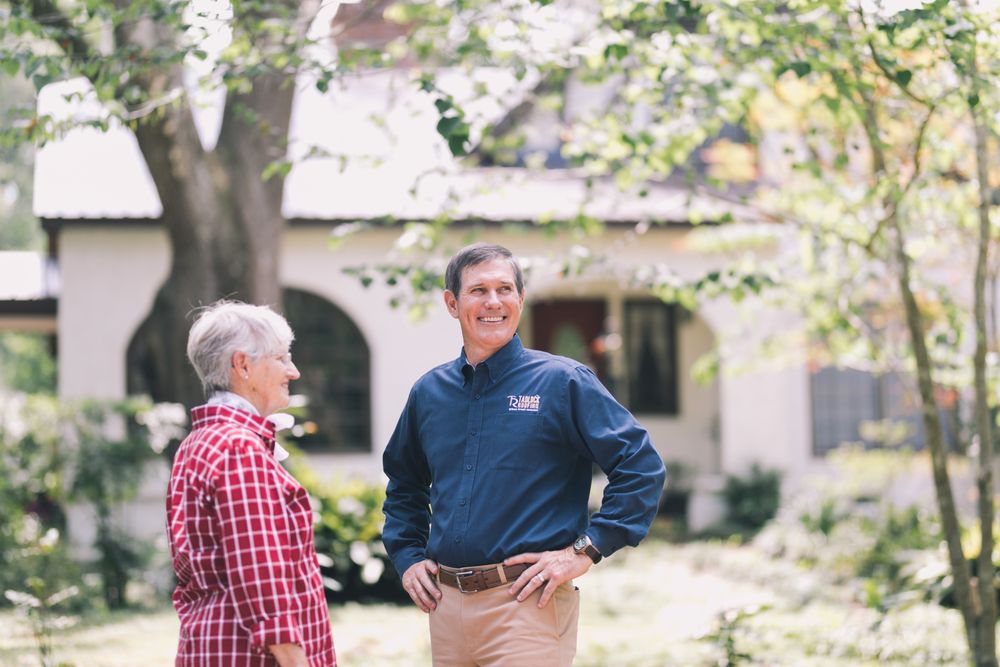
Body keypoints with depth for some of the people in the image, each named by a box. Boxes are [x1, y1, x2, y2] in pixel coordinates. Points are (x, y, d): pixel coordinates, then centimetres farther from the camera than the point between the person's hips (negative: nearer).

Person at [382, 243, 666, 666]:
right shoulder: (429, 392, 11)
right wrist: (408, 558, 15)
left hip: (528, 605, -5)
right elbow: (403, 484, 28)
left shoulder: (564, 382, -3)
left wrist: (585, 550, -12)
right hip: (446, 604, 5)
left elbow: (642, 468, -7)